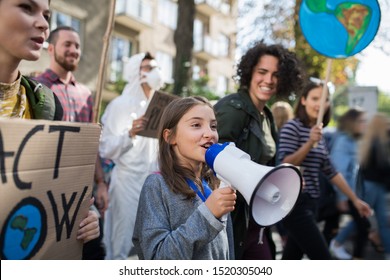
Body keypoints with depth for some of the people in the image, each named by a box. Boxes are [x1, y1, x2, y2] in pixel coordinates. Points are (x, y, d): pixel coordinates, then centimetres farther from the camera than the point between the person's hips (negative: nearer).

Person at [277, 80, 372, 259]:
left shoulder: (319, 133, 13)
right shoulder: (292, 127, -10)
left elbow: (330, 172, 17)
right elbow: (285, 165, -18)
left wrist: (355, 199, 17)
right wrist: (310, 143, -27)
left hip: (309, 203, 8)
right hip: (295, 202, -8)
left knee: (291, 259, 13)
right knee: (323, 260, -7)